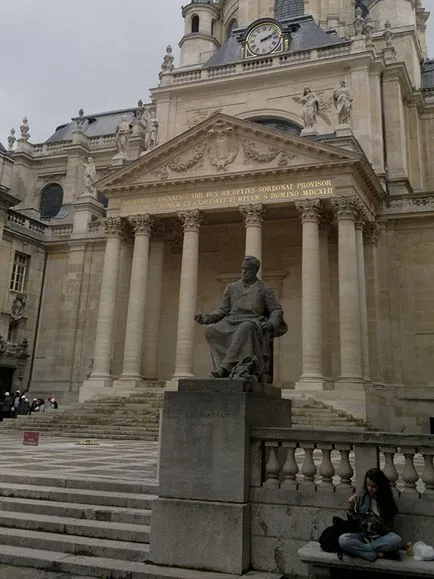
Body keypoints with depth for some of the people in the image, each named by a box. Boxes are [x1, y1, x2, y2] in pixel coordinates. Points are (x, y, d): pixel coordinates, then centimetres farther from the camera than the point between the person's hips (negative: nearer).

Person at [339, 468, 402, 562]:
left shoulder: (387, 501, -1)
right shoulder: (362, 498, 2)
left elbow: (388, 528, -1)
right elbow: (353, 520, 7)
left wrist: (377, 524, -21)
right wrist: (351, 507, -11)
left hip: (381, 537, -1)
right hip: (362, 535, 1)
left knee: (396, 540, -33)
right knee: (343, 540, -28)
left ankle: (362, 548, -21)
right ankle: (380, 553, -24)